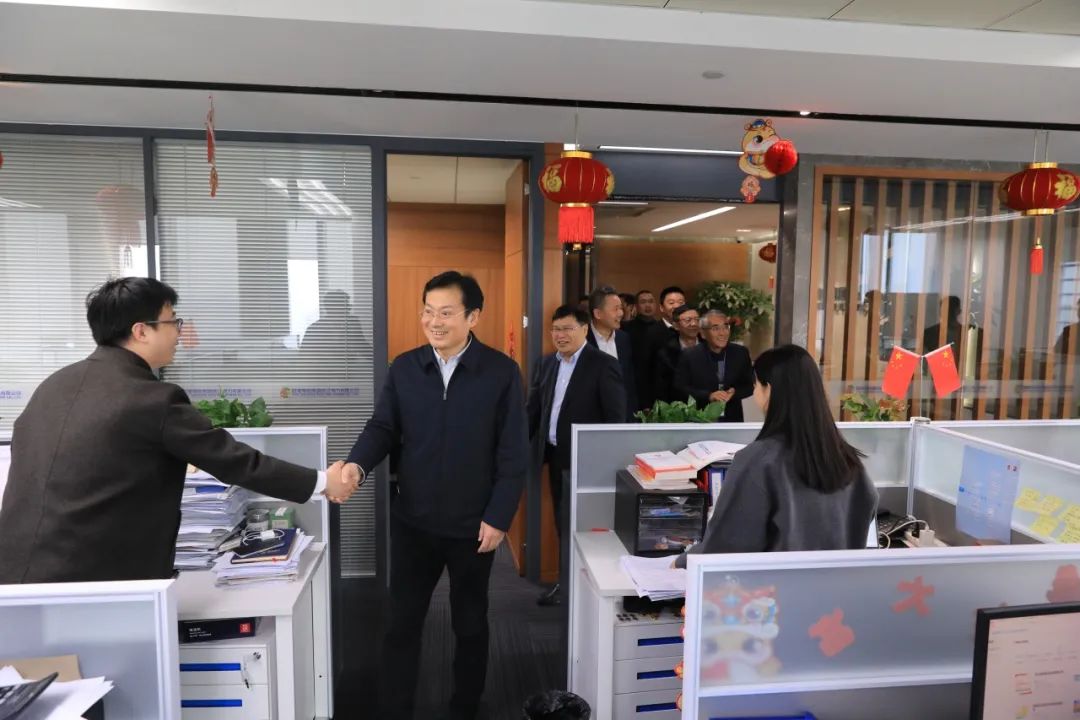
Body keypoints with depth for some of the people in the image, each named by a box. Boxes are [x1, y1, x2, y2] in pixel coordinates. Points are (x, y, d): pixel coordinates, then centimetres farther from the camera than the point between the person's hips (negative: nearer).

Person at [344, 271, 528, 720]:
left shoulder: (502, 372, -10)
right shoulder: (404, 368, -1)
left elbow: (513, 454, -9)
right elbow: (383, 428, 1)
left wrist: (498, 517, -12)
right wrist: (357, 464, -20)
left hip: (473, 525, -1)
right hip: (412, 521, 2)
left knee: (470, 624, 17)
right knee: (402, 623, 12)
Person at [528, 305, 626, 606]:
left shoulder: (603, 364, -10)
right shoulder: (547, 363, 8)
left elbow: (616, 416, -12)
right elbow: (534, 409, 10)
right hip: (555, 456, 6)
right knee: (562, 522, 16)